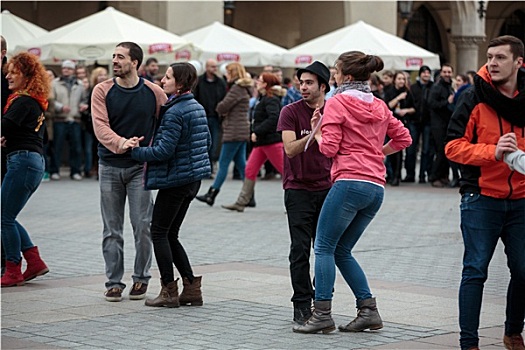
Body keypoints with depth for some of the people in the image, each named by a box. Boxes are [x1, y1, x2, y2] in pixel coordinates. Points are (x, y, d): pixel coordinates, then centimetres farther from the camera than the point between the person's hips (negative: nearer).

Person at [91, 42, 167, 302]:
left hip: (140, 166, -1)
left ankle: (141, 279, 14)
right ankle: (114, 282, 13)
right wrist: (120, 143, -31)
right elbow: (100, 126, -13)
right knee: (112, 229, 5)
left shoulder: (153, 92, -1)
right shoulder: (102, 91, -1)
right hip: (110, 166, 1)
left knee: (142, 226, -2)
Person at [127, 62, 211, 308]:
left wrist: (137, 151, -9)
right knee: (170, 234, 14)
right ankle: (191, 288, 11)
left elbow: (164, 150, -21)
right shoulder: (197, 107, 11)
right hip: (193, 178, 9)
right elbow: (207, 142, 19)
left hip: (175, 179, -9)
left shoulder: (174, 113, -18)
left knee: (159, 232, 1)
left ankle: (169, 291, 1)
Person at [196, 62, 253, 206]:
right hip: (241, 131, 10)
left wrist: (221, 110, 4)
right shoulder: (244, 88, 17)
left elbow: (222, 106, -16)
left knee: (223, 163, -5)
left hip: (234, 132, -10)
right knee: (241, 164, 10)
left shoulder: (237, 88, -14)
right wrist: (224, 112, 0)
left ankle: (211, 194, -2)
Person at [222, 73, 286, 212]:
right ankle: (241, 203, 9)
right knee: (250, 170, 7)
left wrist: (257, 132, -25)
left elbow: (273, 118, -27)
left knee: (284, 169, -5)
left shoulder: (271, 100, -14)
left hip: (271, 141, -10)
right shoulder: (263, 98, 16)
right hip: (262, 142, 10)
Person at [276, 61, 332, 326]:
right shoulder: (291, 112, -6)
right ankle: (301, 306, -1)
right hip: (298, 189, -3)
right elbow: (290, 149, -16)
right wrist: (313, 133, -30)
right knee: (300, 250, -6)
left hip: (326, 188, 3)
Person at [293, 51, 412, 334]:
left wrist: (316, 130, 9)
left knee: (324, 247, -1)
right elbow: (403, 138, 20)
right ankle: (368, 310, 9)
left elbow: (329, 148, -9)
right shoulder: (379, 106, 17)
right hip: (376, 187, 8)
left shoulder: (337, 102, -3)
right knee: (342, 250, 15)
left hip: (350, 182, -8)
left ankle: (322, 314, -6)